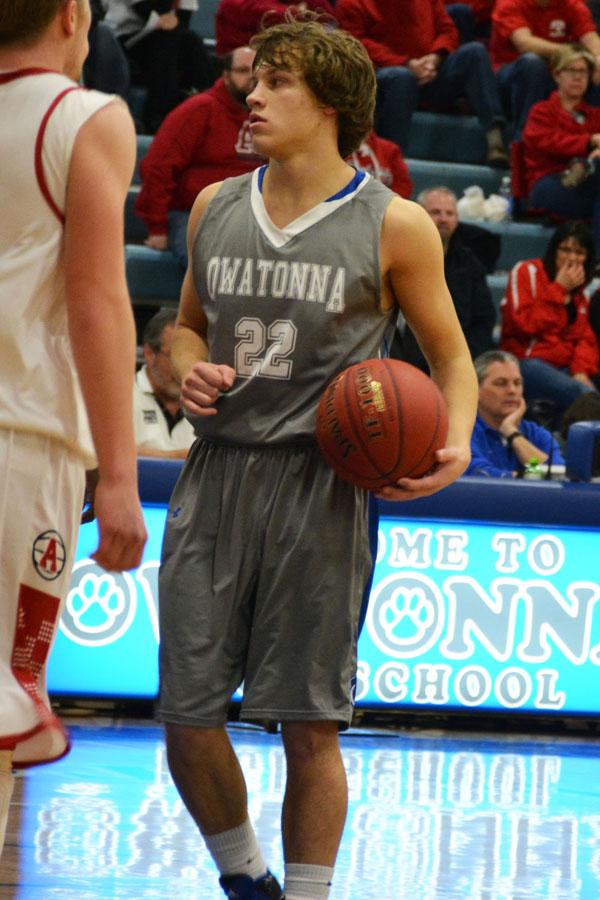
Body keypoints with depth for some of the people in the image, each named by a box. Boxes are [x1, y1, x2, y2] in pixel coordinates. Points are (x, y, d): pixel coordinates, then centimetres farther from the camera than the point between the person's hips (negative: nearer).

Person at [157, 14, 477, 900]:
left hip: (321, 485, -4)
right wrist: (190, 368, -1)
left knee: (310, 726, -3)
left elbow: (452, 358, 5)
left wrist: (455, 444, -14)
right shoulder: (216, 206, 11)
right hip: (217, 471, 4)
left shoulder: (395, 226, -1)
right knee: (187, 713, 2)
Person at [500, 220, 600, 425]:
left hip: (564, 368, 6)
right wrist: (559, 289, -7)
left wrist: (582, 371, -6)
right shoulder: (526, 272, 2)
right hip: (527, 361, -5)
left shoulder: (581, 289, 19)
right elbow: (524, 323, -10)